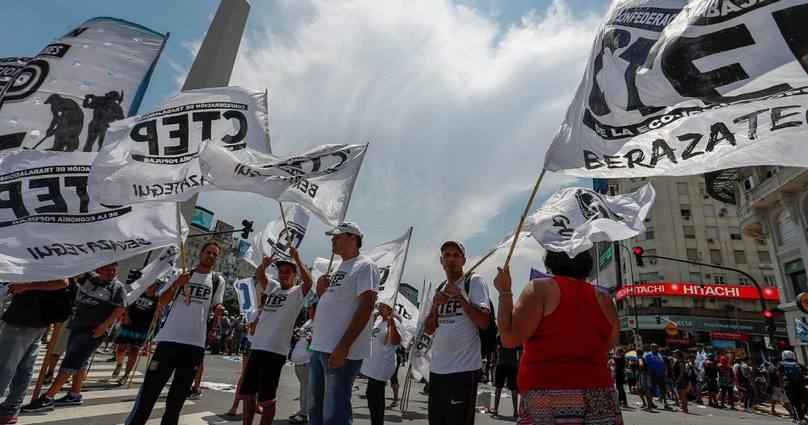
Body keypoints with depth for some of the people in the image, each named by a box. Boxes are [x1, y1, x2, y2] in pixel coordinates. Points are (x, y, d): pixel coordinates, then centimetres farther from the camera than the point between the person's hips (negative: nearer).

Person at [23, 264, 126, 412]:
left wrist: (104, 326, -17)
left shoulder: (117, 286, -9)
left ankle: (47, 399, -3)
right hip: (77, 326, 7)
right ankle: (75, 395, 26)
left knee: (70, 362, -8)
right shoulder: (89, 278, 8)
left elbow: (120, 308, -13)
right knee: (78, 362, 15)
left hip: (94, 331, -7)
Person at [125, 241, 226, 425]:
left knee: (179, 392, 11)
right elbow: (162, 302, 5)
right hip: (170, 338, -1)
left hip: (196, 343, 1)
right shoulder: (183, 275, 6)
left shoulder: (218, 281, 7)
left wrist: (219, 311, -11)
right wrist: (176, 285, -12)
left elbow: (217, 307, 12)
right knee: (150, 387, 0)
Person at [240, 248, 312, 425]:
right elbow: (258, 274, 15)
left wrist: (297, 259, -22)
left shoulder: (297, 293, -3)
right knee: (247, 394, 15)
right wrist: (265, 264, -7)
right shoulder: (273, 289, 17)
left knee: (266, 399, -1)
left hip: (275, 351, -7)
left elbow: (308, 281, -22)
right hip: (256, 348, 7)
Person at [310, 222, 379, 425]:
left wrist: (343, 346, -23)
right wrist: (320, 291, 6)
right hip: (319, 348, 9)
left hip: (341, 351, -9)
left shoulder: (365, 266, -7)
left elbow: (365, 306, -17)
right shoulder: (339, 269, 20)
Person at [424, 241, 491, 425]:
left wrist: (460, 295, -18)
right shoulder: (439, 288, 15)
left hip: (463, 368, -7)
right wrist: (435, 305, -4)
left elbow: (483, 322, -16)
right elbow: (428, 330, 12)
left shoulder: (475, 281, -5)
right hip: (437, 368, 7)